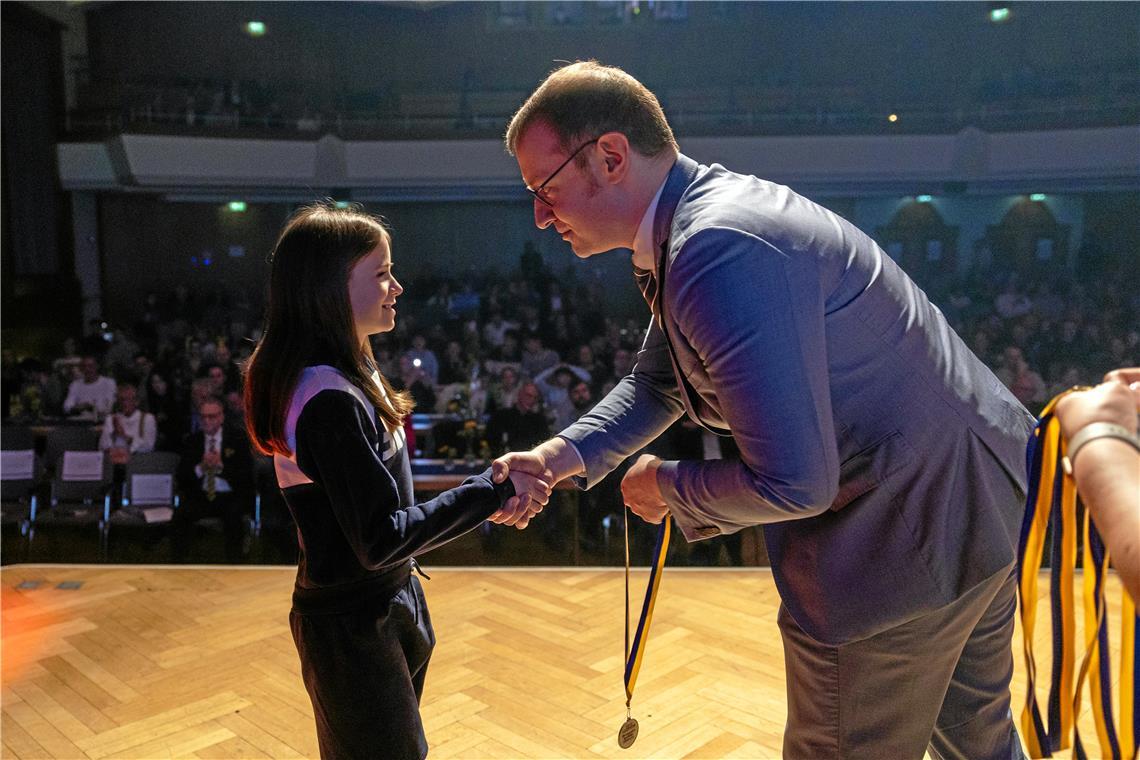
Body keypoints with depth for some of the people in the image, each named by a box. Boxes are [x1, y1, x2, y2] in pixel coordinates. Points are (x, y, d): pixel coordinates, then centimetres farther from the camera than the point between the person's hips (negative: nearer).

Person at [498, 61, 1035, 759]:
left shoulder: (720, 250, -29)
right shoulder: (701, 214, 4)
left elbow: (792, 483, -30)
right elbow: (658, 385, 14)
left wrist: (667, 489, -12)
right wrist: (564, 456, 0)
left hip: (913, 531, -10)